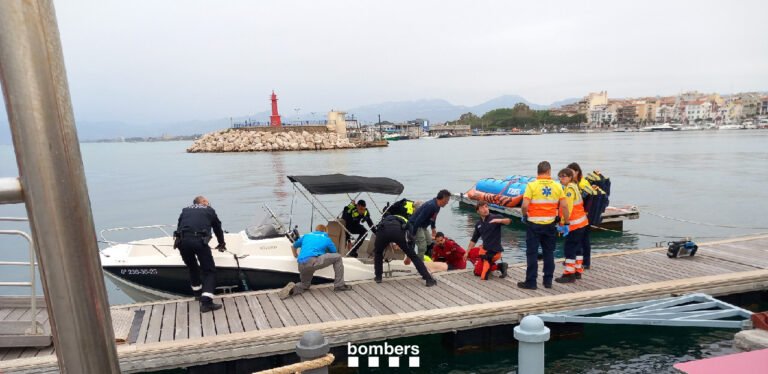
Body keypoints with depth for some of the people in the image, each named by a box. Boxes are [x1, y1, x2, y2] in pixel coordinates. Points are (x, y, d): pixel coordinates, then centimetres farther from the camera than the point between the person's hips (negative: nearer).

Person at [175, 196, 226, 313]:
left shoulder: (185, 210, 31)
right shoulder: (209, 210, 24)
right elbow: (218, 228, 34)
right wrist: (221, 244, 50)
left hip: (182, 241, 4)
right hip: (199, 240, -4)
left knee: (192, 268, 27)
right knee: (209, 271, 4)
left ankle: (198, 292, 40)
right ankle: (206, 302, -10)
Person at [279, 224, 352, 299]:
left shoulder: (306, 235, 29)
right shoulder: (326, 239, 19)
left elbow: (293, 246, 40)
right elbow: (334, 253, 31)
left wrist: (296, 256, 58)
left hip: (301, 266, 5)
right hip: (313, 262, -5)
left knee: (305, 285, 31)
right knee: (338, 257, 12)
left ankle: (293, 288, -2)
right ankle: (339, 285, 12)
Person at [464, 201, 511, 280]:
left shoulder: (495, 217, -7)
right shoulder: (478, 224, 10)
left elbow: (509, 221, -22)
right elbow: (473, 240, 16)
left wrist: (500, 220, -41)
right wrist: (467, 253, 14)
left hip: (494, 251, -7)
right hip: (485, 250, 7)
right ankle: (500, 266, 9)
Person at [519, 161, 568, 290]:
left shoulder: (532, 185, -11)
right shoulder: (557, 186, -1)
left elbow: (525, 205, -18)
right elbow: (563, 206, -4)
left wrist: (524, 216, 1)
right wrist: (566, 223, 4)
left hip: (534, 225, -3)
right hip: (550, 225, 3)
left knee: (532, 254, 4)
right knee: (549, 253, 14)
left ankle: (531, 282, 7)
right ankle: (548, 281, 20)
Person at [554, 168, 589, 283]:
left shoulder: (569, 189, -16)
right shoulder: (574, 186, 14)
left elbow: (568, 207, -23)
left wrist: (563, 221, -24)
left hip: (574, 224, -10)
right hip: (581, 222, 10)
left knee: (569, 249, -6)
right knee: (577, 248, 16)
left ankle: (569, 274, -3)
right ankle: (578, 271, 24)